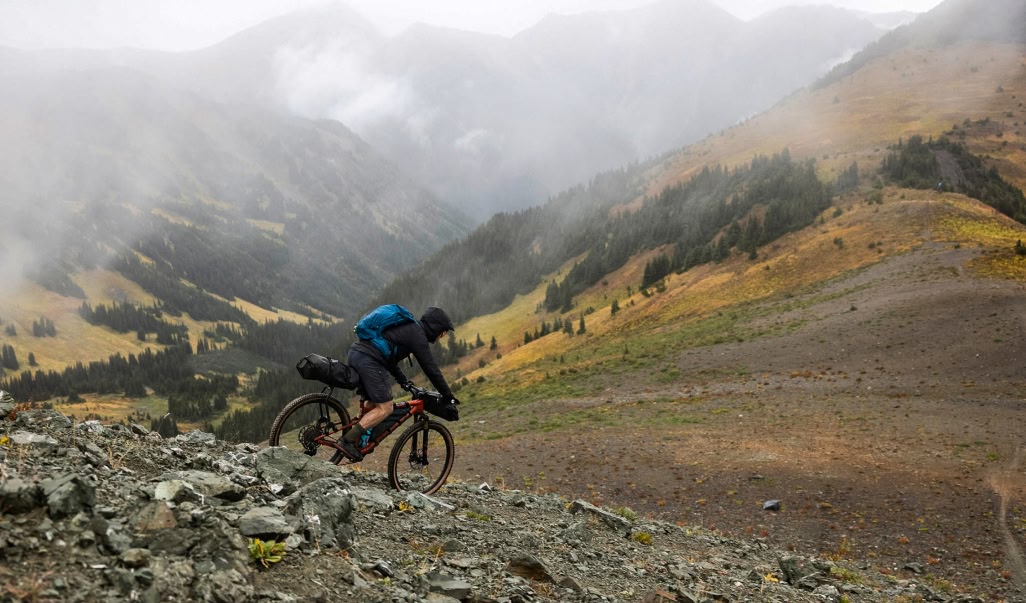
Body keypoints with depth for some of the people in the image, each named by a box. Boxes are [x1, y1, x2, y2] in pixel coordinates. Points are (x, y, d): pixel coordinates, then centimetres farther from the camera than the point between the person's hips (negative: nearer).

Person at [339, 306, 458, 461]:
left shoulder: (408, 328, 26)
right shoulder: (418, 336, -2)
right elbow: (431, 369, -3)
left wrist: (403, 381, 38)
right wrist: (448, 396, 5)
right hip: (368, 361, -10)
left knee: (373, 403, 20)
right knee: (385, 408, -5)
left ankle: (358, 442, 15)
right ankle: (349, 439, -11)